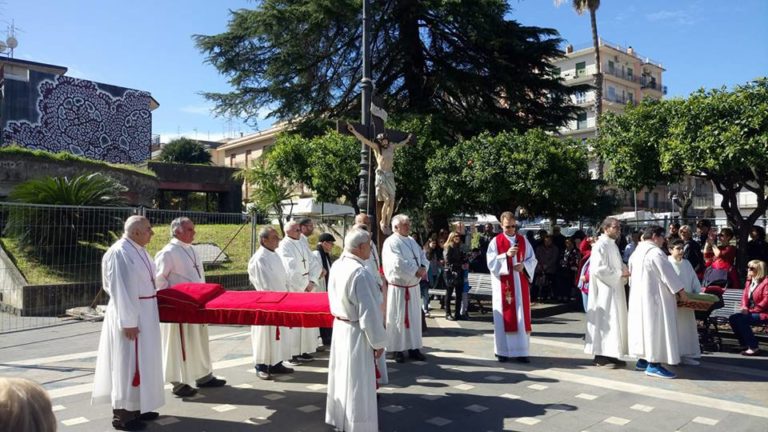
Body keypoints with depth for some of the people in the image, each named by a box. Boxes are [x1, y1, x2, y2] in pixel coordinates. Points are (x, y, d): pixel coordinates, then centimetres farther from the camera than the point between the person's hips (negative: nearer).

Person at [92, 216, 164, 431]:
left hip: (144, 314, 9)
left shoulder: (138, 250, 9)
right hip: (131, 317, -9)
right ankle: (122, 414, 10)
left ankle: (136, 407, 27)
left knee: (142, 362, 16)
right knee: (128, 364, -1)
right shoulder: (119, 253, -18)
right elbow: (119, 290, -21)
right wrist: (128, 322, -21)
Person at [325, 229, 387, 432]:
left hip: (340, 327, 9)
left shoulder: (337, 266, 1)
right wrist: (378, 341, -14)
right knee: (357, 382, 5)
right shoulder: (359, 273, -26)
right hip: (356, 332, -9)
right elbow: (368, 312, -23)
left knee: (341, 375, 21)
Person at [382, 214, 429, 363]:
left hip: (413, 286, 8)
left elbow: (422, 255, 11)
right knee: (398, 318, 1)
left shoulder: (411, 241, 11)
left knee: (414, 317, 12)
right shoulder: (391, 242, -15)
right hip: (398, 287, -8)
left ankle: (413, 347, 23)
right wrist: (416, 270, -20)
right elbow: (397, 263, -25)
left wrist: (423, 267, -11)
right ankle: (397, 349, 12)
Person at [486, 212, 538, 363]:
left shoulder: (523, 240, 8)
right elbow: (491, 262, -9)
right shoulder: (496, 241, -1)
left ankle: (521, 351, 7)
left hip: (520, 284, 3)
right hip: (503, 284, -3)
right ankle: (503, 351, 6)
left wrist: (524, 265, -12)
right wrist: (506, 255, -21)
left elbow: (532, 259, 8)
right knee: (504, 317, 0)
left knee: (521, 317, 2)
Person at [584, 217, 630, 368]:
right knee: (605, 320, -5)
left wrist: (625, 272, 2)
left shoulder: (612, 244, 14)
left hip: (614, 289, 9)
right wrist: (619, 274, -17)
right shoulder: (601, 245, -14)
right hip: (605, 290, -9)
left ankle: (609, 354, 18)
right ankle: (601, 356, 2)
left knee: (614, 320, 11)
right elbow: (598, 269, -22)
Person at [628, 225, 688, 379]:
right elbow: (668, 274, -14)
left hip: (638, 296, 10)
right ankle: (653, 364, -6)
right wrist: (681, 292, -4)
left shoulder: (637, 252, 13)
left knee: (644, 325, 13)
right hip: (653, 296, -10)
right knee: (656, 327, -6)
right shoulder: (655, 252, -16)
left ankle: (643, 359, 17)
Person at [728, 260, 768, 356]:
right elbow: (745, 297, 15)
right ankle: (745, 344, 0)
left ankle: (753, 347, -19)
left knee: (741, 319, -26)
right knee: (732, 318, -7)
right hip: (751, 312, 9)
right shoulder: (749, 281, 14)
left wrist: (752, 310, -16)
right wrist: (744, 308, -4)